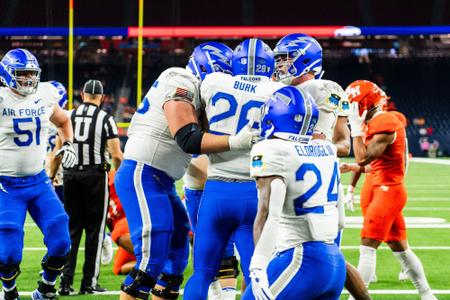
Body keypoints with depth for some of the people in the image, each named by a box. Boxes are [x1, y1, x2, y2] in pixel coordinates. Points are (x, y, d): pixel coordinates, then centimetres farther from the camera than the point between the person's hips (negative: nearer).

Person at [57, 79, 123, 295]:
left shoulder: (68, 116, 6)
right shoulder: (105, 119, -3)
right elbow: (116, 155, -8)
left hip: (70, 174, 3)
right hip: (95, 175, -3)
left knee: (71, 229, 9)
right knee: (95, 230, 5)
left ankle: (66, 282, 4)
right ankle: (89, 282, 5)